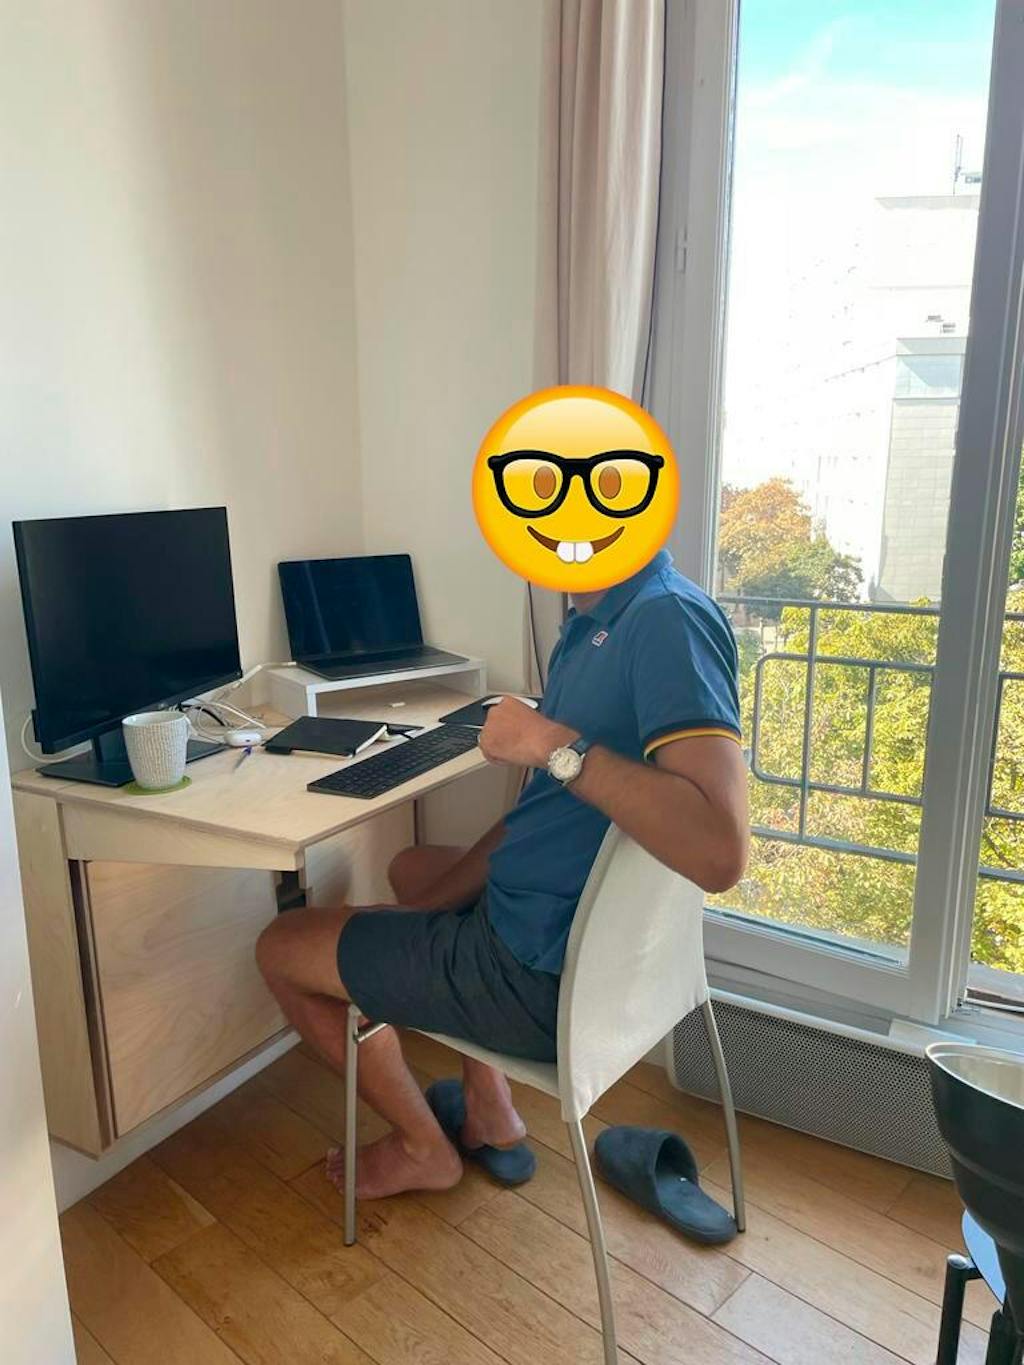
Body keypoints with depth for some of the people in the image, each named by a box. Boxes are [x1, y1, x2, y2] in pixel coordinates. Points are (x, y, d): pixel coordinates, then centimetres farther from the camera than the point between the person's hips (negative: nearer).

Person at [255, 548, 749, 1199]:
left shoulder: (669, 620, -25)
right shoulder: (592, 622, 5)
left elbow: (719, 852, -36)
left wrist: (555, 745, -29)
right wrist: (436, 898, 7)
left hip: (552, 974, -10)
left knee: (282, 948, 6)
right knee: (411, 869, 34)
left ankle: (424, 1148, 25)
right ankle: (488, 1100, 29)